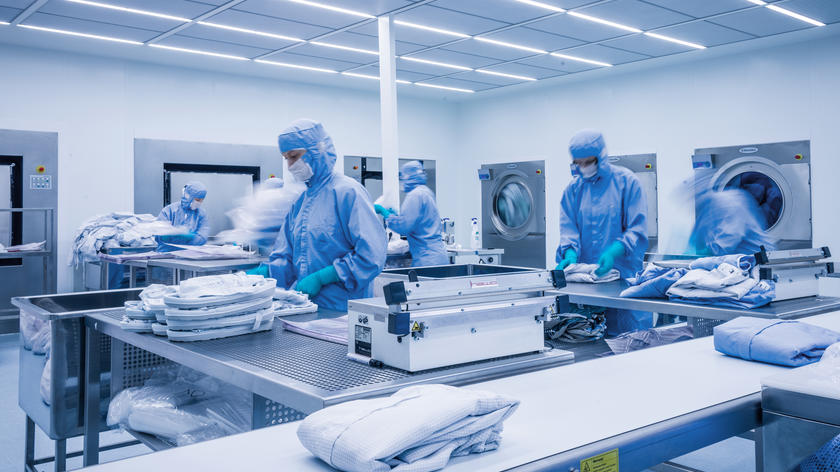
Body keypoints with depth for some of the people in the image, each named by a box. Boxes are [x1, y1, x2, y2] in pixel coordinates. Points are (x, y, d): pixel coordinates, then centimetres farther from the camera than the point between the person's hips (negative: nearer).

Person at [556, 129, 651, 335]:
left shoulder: (627, 182, -2)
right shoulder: (574, 187, 10)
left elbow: (638, 229, -7)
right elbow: (568, 227, 6)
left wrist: (613, 252, -23)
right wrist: (570, 253, -14)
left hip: (624, 273, -3)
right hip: (586, 276, 3)